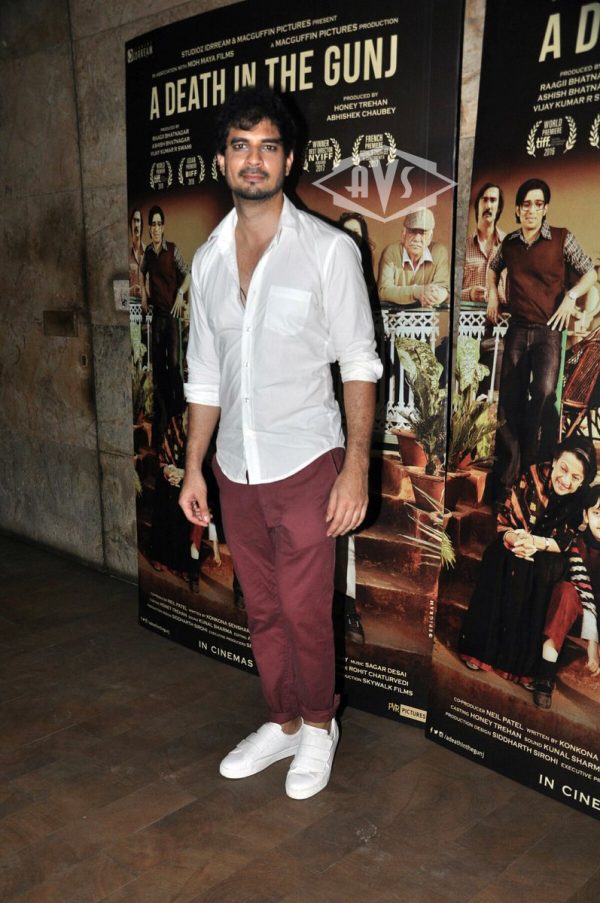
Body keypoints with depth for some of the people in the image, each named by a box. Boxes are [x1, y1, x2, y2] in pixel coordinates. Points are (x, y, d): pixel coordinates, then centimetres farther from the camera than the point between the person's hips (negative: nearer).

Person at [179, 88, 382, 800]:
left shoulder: (328, 249, -8)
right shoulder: (207, 260, 7)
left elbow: (359, 365, -9)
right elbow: (205, 376, 11)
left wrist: (357, 467, -15)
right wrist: (194, 467, 10)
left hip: (305, 465, -5)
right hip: (236, 469, 5)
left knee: (304, 612, 3)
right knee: (262, 610, 15)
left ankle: (319, 725, 29)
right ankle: (283, 723, 35)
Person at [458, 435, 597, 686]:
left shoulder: (582, 501, -12)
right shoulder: (533, 476, -17)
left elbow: (564, 541, -13)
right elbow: (503, 519, -14)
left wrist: (537, 543, -32)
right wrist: (511, 538, -33)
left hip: (547, 556, 1)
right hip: (513, 545, 0)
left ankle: (524, 663, -6)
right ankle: (482, 648, -3)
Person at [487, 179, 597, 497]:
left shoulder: (562, 238, -2)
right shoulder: (509, 243, 8)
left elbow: (590, 273, 2)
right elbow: (493, 267, 29)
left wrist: (571, 296, -14)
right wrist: (492, 294, 14)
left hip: (549, 328, -3)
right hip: (517, 328, 3)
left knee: (544, 392, -24)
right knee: (510, 402, 3)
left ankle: (537, 467, -8)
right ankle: (507, 475, 12)